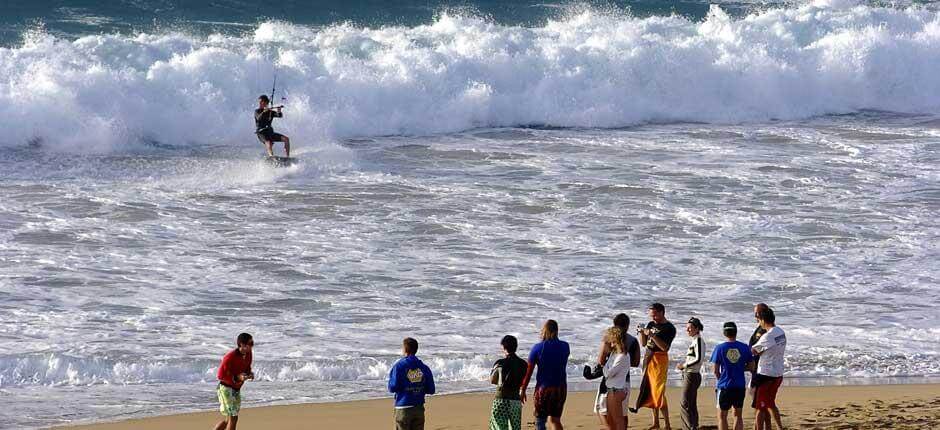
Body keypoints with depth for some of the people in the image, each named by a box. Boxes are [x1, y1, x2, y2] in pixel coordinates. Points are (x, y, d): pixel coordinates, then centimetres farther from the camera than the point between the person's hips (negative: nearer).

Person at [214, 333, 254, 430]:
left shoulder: (248, 354, -2)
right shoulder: (230, 356, -24)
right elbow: (220, 375, -19)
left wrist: (250, 374, -9)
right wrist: (237, 377, -30)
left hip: (236, 389, 8)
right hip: (226, 388, -8)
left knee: (228, 420, 13)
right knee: (233, 418, -11)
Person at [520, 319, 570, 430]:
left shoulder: (538, 348, -11)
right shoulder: (565, 346, -1)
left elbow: (528, 371, -7)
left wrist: (522, 390, 2)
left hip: (544, 388, -4)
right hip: (561, 388, 4)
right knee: (555, 420, 18)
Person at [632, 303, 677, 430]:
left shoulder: (669, 328, -10)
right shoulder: (651, 324, 11)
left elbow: (664, 347, -20)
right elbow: (644, 343, 14)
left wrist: (652, 335, -25)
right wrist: (642, 333, -4)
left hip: (659, 360, -7)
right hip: (648, 358, 8)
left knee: (658, 392, -11)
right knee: (650, 392, 10)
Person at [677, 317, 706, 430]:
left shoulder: (698, 341, -14)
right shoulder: (695, 340, 15)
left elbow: (698, 359, -22)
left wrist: (684, 365, -13)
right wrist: (684, 364, 10)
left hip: (692, 375, -10)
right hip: (691, 375, 10)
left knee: (685, 404, -11)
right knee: (692, 406, 14)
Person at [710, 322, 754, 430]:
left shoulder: (720, 348, -7)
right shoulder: (744, 347, -2)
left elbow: (716, 371, -4)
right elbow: (751, 366, 5)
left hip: (724, 386, -3)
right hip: (740, 386, 3)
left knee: (722, 416, 6)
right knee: (738, 415, 15)